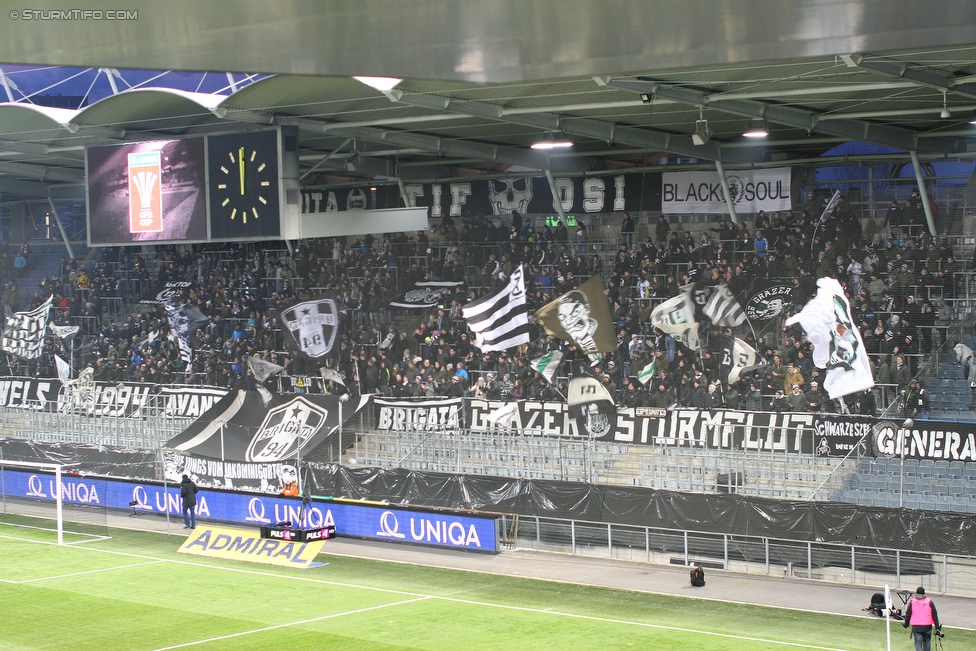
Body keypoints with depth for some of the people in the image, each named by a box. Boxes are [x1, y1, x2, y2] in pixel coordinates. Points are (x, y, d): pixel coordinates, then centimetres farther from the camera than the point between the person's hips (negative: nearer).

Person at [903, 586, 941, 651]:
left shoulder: (912, 602, -3)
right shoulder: (929, 602, -3)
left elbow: (908, 614, 2)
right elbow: (934, 615, -2)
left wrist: (906, 624, 16)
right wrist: (937, 627, 3)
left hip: (916, 626, -1)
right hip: (927, 626, 1)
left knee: (918, 643, 1)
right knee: (927, 641, 19)